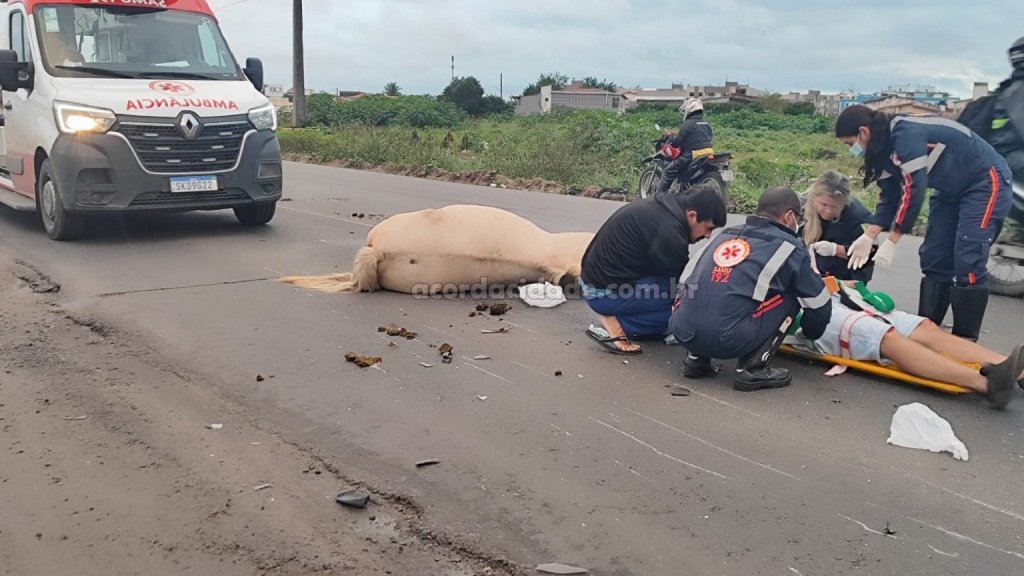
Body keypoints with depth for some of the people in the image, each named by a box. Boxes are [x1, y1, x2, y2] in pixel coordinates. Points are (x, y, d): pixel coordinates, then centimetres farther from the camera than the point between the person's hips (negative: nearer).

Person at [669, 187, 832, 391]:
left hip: (682, 332, 6)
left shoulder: (725, 234, 23)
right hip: (728, 340, -5)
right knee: (790, 295, 14)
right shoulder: (789, 247, 9)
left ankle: (696, 358, 20)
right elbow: (819, 303, 18)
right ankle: (753, 368, 7)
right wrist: (810, 333, 39)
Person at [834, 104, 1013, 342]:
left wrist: (891, 242, -26)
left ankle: (965, 341, -8)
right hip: (952, 188, 10)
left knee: (967, 263, -14)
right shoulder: (885, 146, 1)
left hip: (986, 181, -10)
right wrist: (869, 237, -6)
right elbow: (889, 196, 4)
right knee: (933, 258, 7)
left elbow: (914, 190, -30)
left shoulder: (905, 134, -28)